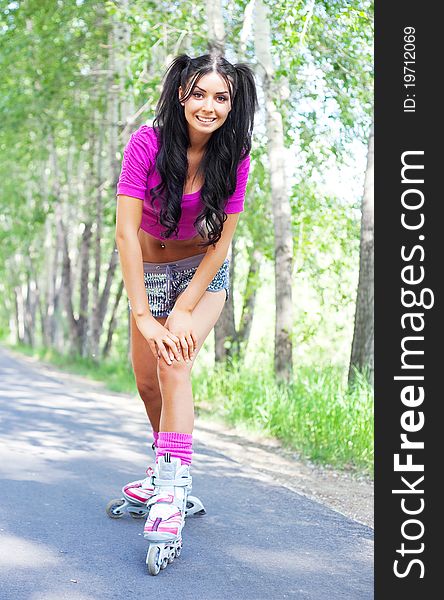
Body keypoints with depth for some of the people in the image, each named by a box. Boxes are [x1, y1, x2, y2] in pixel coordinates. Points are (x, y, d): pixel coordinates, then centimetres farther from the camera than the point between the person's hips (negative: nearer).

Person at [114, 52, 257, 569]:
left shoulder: (233, 158, -17)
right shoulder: (148, 143, -21)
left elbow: (221, 241, -15)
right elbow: (126, 231, -23)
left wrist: (184, 311, -21)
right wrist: (143, 316, -27)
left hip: (204, 274, -2)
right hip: (150, 271, 2)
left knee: (174, 365, -23)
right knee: (147, 379, 8)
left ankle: (172, 492, -24)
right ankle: (168, 470, 33)